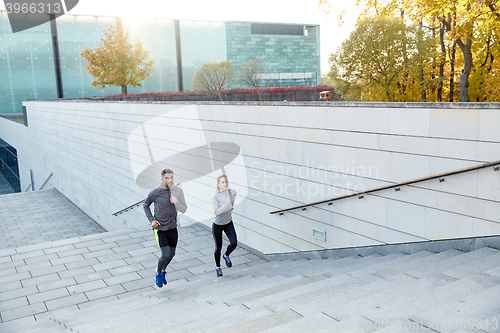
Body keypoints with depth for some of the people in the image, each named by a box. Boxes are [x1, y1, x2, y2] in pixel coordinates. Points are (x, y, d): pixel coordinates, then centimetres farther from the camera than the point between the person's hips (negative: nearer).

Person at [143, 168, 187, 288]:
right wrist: (151, 220, -6)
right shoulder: (155, 193, -13)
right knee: (166, 255, -10)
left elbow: (184, 209, -2)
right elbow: (145, 205, 5)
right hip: (160, 229, -4)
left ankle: (162, 270, 43)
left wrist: (176, 202, -22)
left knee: (171, 254, 13)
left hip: (173, 228, 4)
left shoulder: (178, 191, -5)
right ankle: (158, 273, 20)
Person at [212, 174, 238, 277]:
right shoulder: (216, 196, -21)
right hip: (217, 225, -4)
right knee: (218, 248, 6)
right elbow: (216, 212, -26)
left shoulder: (231, 191, -7)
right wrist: (226, 204, -34)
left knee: (234, 243, -11)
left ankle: (226, 255, 22)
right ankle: (218, 267, 30)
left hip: (228, 223, 4)